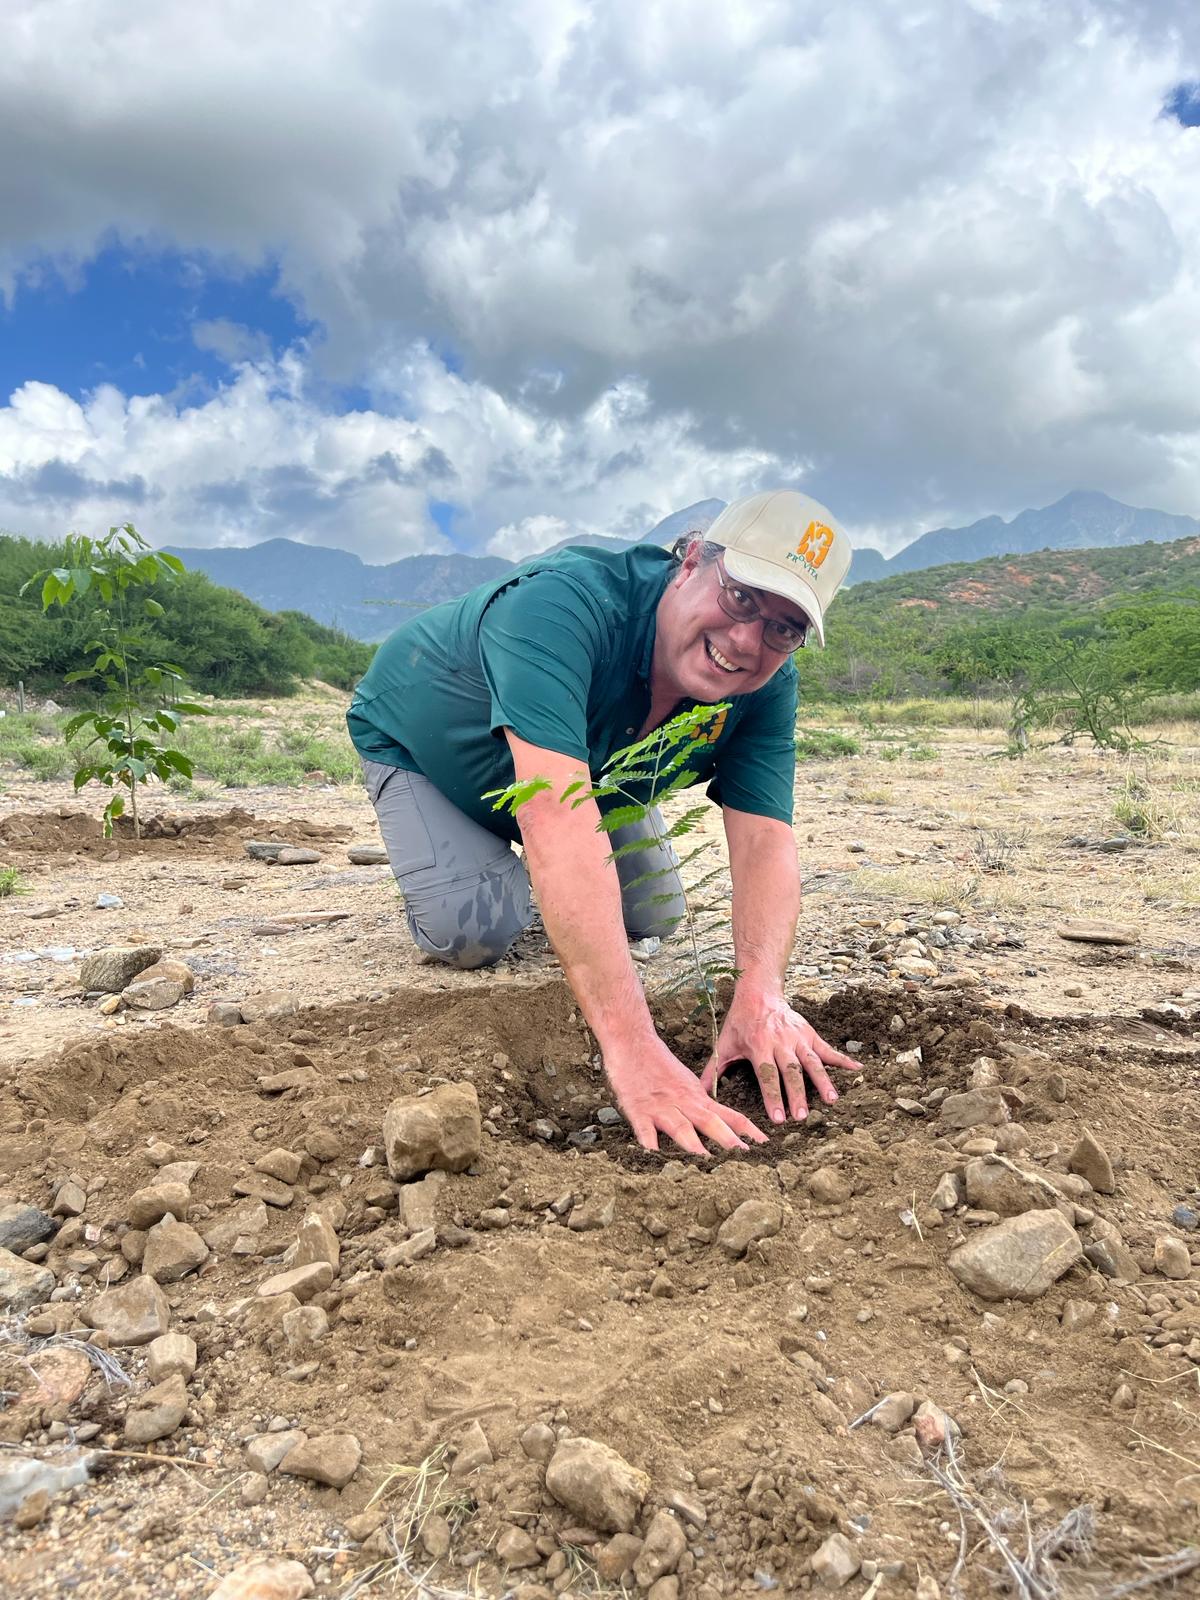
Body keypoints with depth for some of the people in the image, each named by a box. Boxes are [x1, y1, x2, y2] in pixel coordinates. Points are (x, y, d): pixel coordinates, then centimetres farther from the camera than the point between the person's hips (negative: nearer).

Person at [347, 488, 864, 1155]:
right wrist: (629, 1041, -64)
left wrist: (760, 990, -51)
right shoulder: (562, 606, -46)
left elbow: (764, 837, -31)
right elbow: (558, 822, -57)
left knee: (650, 916, 3)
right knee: (472, 934, -23)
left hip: (586, 762, 5)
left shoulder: (766, 686, -24)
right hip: (419, 743, -5)